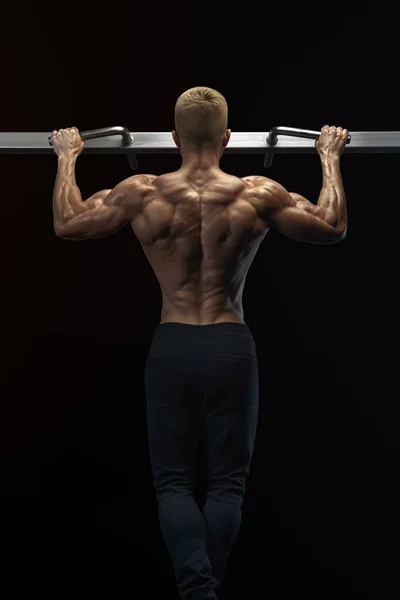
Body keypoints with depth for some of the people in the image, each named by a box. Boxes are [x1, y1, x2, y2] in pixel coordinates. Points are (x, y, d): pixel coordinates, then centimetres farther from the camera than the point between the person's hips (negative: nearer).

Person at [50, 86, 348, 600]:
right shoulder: (258, 195, -7)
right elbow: (333, 229, 5)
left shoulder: (141, 193, -6)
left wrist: (67, 156, 22)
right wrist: (329, 156, 17)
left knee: (174, 480, 7)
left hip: (171, 346, 0)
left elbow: (66, 224, 8)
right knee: (227, 480, 11)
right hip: (231, 346, 0)